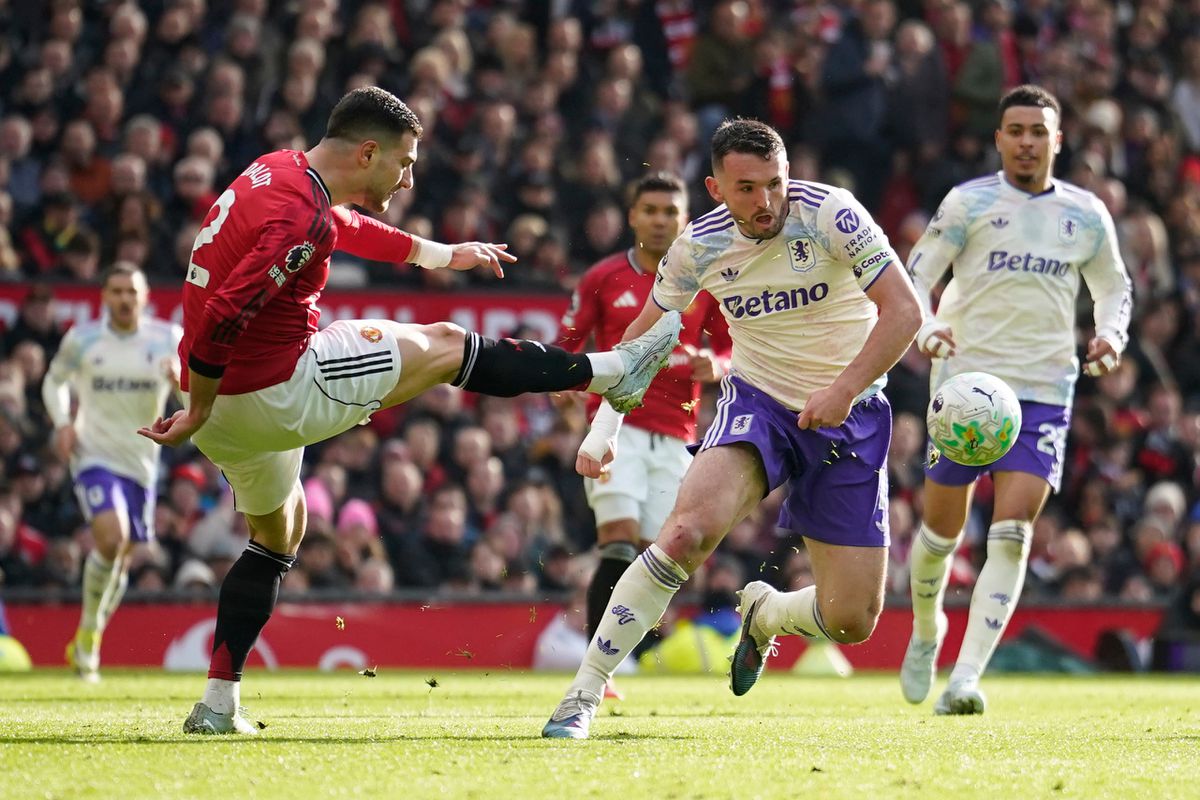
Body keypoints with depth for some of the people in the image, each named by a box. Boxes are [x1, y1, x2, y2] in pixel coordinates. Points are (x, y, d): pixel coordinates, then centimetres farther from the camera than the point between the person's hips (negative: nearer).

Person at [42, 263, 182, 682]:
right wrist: (62, 422, -3)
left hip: (141, 461, 3)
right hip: (94, 454, -3)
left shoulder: (167, 339, 0)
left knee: (122, 556, 9)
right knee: (110, 537, -25)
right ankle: (88, 629, -6)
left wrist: (180, 379, -25)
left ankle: (88, 642, 30)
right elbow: (54, 380, 15)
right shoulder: (82, 339, -2)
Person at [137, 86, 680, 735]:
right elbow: (221, 318, -30)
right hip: (278, 391, -9)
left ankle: (218, 706, 22)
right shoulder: (302, 218, -23)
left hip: (227, 399, 9)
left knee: (278, 533, 28)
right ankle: (611, 371, 21)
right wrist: (198, 413, -19)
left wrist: (441, 255, 38)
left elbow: (346, 229, 29)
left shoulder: (278, 171, 8)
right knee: (443, 345, 7)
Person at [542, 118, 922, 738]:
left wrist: (844, 390, -29)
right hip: (757, 402, 0)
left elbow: (903, 310, -18)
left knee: (852, 621, -4)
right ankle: (584, 693, -23)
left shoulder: (830, 215, -17)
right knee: (688, 530, -30)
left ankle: (763, 614, 34)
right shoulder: (700, 245, -7)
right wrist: (603, 430, 4)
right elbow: (642, 338, 9)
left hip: (848, 419, 0)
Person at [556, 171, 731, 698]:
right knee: (619, 542, -19)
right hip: (616, 425, -3)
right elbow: (567, 346, 10)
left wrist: (714, 366, -7)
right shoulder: (603, 278, 5)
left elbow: (732, 347, 15)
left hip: (674, 435, 3)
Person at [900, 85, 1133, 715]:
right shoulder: (968, 202, -1)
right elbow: (913, 277, -2)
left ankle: (966, 677, -18)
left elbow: (1115, 288, 20)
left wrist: (1111, 335, -1)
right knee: (942, 531, 6)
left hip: (1044, 392, 1)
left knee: (1012, 533, -14)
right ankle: (926, 630, 37)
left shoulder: (1086, 214, 7)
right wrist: (929, 330, -22)